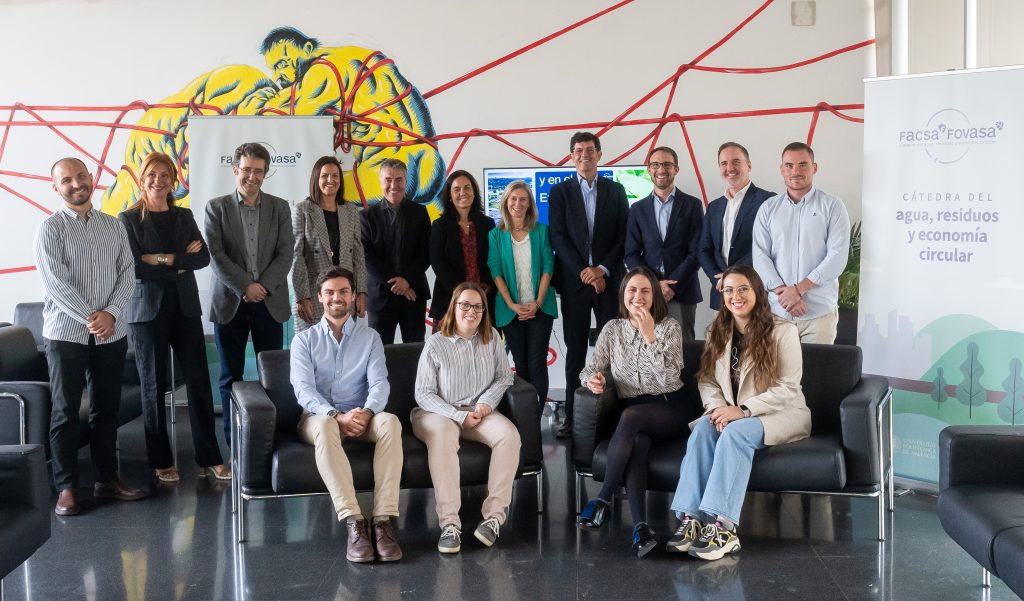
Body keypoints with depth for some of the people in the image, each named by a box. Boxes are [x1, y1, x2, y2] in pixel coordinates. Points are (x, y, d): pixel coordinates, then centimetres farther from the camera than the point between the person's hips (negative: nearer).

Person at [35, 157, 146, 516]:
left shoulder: (113, 226, 9)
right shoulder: (50, 228, -4)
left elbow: (127, 274, 4)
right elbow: (55, 283, -13)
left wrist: (110, 314, -11)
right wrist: (90, 319, -16)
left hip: (111, 334, 4)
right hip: (66, 334, -4)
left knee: (107, 409, 10)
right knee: (65, 412, 1)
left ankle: (107, 479, 20)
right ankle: (66, 487, 8)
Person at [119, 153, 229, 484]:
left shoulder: (184, 217, 11)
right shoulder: (130, 219, -1)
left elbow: (203, 256, -1)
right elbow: (132, 267, -12)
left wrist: (164, 259, -14)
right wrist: (180, 266, -11)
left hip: (185, 308, 3)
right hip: (147, 310, -3)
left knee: (199, 381, 0)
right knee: (154, 386, 4)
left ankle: (209, 457, 7)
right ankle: (161, 461, 14)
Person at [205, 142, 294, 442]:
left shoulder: (280, 207, 8)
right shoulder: (216, 207, 4)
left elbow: (285, 254, 1)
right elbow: (216, 255, -4)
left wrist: (263, 287, -12)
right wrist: (245, 286, -14)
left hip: (270, 302, 1)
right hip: (230, 302, -1)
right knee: (231, 378, 4)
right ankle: (234, 444, 12)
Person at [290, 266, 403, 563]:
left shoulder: (370, 337, 13)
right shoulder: (304, 340, 9)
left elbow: (379, 383, -2)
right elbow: (304, 389, -6)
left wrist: (367, 412, -25)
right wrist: (337, 416, -24)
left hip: (362, 417, 2)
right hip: (319, 417, -1)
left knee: (390, 422, -33)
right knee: (325, 425, -39)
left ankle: (383, 521, -40)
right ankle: (354, 523, -47)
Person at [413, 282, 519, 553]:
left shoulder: (491, 338, 6)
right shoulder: (435, 344, -5)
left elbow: (503, 376, 12)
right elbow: (423, 394, -6)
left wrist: (486, 401, -7)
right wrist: (458, 417, -14)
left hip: (479, 412, 4)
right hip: (438, 412, -3)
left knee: (509, 434, -28)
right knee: (442, 437, -39)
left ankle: (494, 515, -28)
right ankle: (449, 523, -42)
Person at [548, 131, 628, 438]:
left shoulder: (616, 191, 9)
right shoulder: (560, 192, 6)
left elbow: (623, 236, 4)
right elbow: (558, 238, -1)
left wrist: (602, 270, -8)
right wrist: (584, 272, -10)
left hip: (608, 279, 1)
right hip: (574, 281, 0)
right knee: (575, 352, 3)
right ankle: (572, 416, 5)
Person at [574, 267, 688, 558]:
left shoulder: (669, 327, -2)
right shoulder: (613, 329, 9)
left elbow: (669, 380, -14)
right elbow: (592, 368, 7)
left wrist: (649, 336, -23)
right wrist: (593, 378, -18)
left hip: (668, 410, -2)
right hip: (633, 416, 2)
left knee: (630, 416, -35)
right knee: (635, 442, -34)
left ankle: (602, 499, -29)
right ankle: (640, 527, -45)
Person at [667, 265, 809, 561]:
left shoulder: (783, 331, -6)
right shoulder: (717, 332, 11)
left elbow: (788, 388, -12)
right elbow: (706, 380, 6)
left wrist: (742, 410, -21)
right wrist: (718, 408, -16)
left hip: (781, 414, -4)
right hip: (729, 413, 4)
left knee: (735, 432, -35)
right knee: (703, 429, -29)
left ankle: (723, 526, -42)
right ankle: (692, 520, -38)